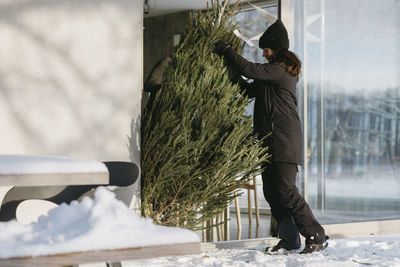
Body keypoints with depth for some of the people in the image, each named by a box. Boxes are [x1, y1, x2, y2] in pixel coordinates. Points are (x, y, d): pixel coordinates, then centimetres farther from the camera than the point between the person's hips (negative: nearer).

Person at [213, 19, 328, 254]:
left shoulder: (281, 70, -12)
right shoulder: (274, 71, 20)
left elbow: (249, 69, -19)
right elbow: (251, 89, 24)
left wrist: (226, 50, -9)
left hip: (285, 140, -10)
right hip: (271, 140, 10)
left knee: (286, 191, -13)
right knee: (271, 191, 6)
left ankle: (317, 236, -8)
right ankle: (289, 239, 11)